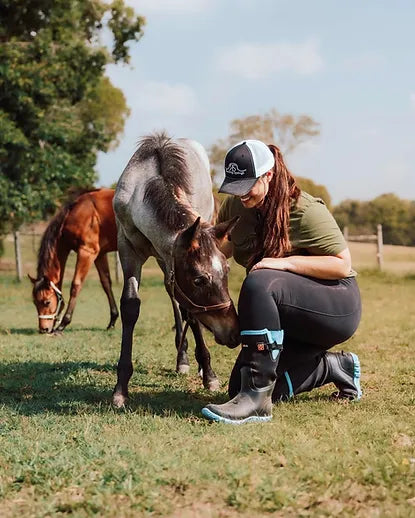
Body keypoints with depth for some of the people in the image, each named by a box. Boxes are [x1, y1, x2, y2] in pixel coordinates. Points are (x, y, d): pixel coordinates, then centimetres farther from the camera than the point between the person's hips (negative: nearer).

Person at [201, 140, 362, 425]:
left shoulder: (305, 210, -18)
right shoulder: (235, 206, 1)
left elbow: (343, 265, -18)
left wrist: (285, 262, -29)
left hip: (338, 307, -8)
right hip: (291, 318, 8)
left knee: (258, 282, -36)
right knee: (239, 388, -1)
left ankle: (256, 400, -34)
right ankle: (335, 366, 15)